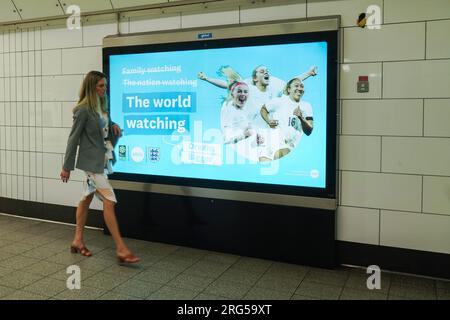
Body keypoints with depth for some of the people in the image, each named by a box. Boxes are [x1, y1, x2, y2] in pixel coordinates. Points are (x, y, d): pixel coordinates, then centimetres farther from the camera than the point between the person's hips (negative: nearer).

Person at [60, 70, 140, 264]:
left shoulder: (101, 107, 9)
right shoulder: (83, 110, -14)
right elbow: (73, 138, -11)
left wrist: (114, 125, 1)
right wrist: (67, 166, -8)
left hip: (103, 159, 8)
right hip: (92, 161, -8)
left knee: (87, 198, 16)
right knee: (109, 201, -11)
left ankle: (78, 241, 29)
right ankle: (121, 249, -9)